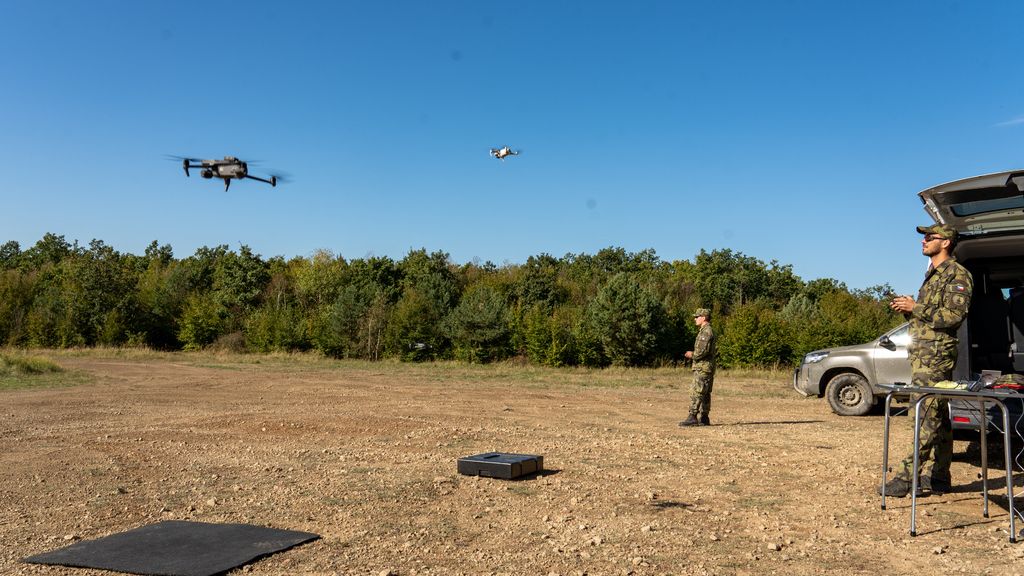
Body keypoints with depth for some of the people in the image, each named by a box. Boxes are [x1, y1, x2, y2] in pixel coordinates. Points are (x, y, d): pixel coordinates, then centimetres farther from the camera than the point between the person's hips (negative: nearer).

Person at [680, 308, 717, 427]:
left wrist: (692, 355, -7)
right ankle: (704, 418, 14)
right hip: (706, 367, 11)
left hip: (703, 368, -11)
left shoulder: (706, 332, -15)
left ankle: (692, 418, -11)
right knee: (705, 394, 11)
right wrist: (693, 354, 15)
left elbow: (703, 350, -24)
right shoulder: (706, 331, 18)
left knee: (696, 392, -10)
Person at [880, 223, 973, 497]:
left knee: (926, 416, -12)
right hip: (921, 353, 10)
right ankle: (937, 476, 17)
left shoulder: (957, 274, -8)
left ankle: (907, 476, -15)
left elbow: (954, 316, -17)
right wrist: (908, 309, 8)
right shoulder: (932, 274, 22)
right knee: (937, 418, 12)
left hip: (937, 354, -10)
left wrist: (915, 307, -14)